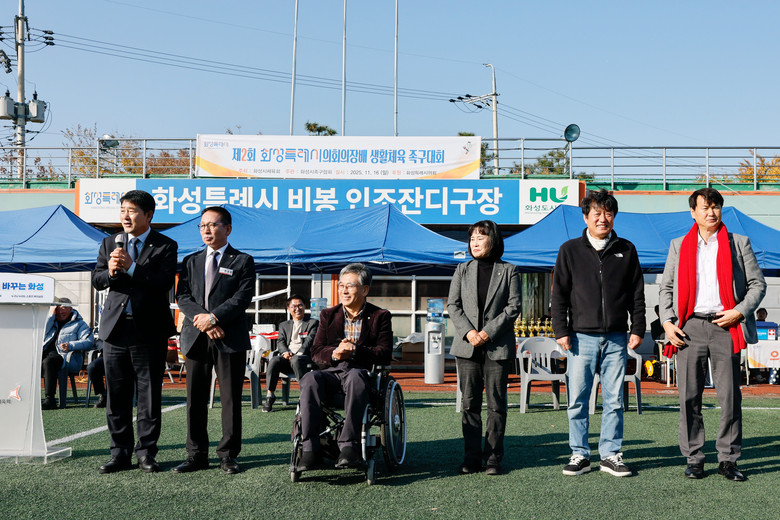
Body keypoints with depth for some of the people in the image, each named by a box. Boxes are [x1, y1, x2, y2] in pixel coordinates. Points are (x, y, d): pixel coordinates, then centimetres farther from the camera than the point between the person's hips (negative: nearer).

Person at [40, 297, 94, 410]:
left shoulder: (79, 324, 13)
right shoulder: (52, 321, 29)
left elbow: (89, 341, -2)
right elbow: (42, 333, 10)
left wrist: (71, 345, -17)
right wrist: (51, 315, 7)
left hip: (67, 358, -5)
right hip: (47, 354, 5)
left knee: (48, 361, -35)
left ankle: (49, 399, -37)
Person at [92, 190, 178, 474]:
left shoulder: (165, 246, 0)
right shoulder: (110, 243, 14)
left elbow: (165, 282, -14)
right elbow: (96, 280, 7)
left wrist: (131, 268, -20)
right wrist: (110, 271, -14)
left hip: (149, 331, -4)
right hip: (115, 328, 4)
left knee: (149, 395, 3)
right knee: (116, 396, 8)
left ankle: (146, 452, 13)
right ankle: (120, 453, 18)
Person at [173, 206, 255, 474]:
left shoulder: (243, 261, 5)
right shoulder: (191, 261, 17)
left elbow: (242, 297, -7)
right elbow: (182, 297, 7)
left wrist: (213, 317, -16)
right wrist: (201, 320, -11)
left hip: (230, 340, -3)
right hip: (195, 338, 4)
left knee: (231, 398, 1)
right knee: (195, 399, 6)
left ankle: (228, 454, 10)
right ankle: (197, 454, 14)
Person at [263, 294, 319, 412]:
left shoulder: (313, 323, 15)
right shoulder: (284, 325, 27)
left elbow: (310, 341, -1)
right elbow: (280, 342, 12)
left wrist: (297, 354, -18)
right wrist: (285, 352, -13)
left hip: (305, 357, -3)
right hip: (287, 357, 3)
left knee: (296, 360, -38)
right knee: (274, 361, -30)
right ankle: (270, 395, -24)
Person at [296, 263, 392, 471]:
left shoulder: (380, 316, 11)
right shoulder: (328, 315, 20)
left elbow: (385, 354, 0)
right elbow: (316, 352, 12)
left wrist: (355, 351, -16)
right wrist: (334, 353, -12)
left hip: (362, 372, -2)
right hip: (331, 371, 3)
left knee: (355, 377, -39)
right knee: (310, 379, -32)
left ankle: (349, 446, -42)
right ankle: (310, 450, -34)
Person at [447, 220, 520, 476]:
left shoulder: (509, 271, 5)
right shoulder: (462, 270, 12)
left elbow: (513, 306, -2)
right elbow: (452, 305, 6)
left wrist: (489, 331, -12)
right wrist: (468, 332, -9)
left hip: (497, 346, -2)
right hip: (466, 346, 2)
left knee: (496, 404, 1)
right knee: (470, 403, 3)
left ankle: (493, 457, 8)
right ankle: (472, 457, 10)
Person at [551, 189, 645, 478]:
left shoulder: (626, 250, 10)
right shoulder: (570, 250, 6)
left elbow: (637, 294, 12)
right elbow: (559, 294, 5)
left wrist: (637, 329, 4)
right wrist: (561, 330, -2)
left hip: (616, 338, 1)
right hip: (581, 336, -1)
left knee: (614, 400, 4)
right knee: (577, 400, 1)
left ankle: (610, 455, 14)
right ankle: (579, 455, 11)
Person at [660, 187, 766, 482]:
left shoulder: (738, 244, 10)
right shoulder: (679, 246, 14)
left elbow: (758, 284, 8)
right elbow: (666, 287, 15)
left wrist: (739, 311, -7)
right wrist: (667, 322, 2)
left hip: (724, 326, -1)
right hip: (689, 327, 1)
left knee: (730, 396, -1)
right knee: (689, 397, 1)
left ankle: (728, 459, 11)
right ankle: (694, 459, 11)